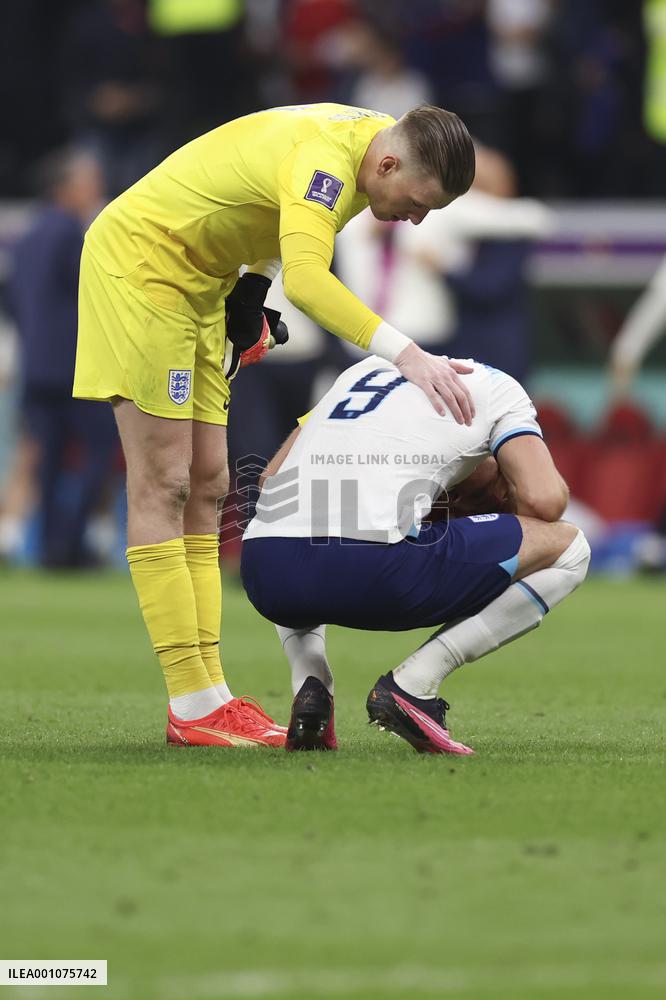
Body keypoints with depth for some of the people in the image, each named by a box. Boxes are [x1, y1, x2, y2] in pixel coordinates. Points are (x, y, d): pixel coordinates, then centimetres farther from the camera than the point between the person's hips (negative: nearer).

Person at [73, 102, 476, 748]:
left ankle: (206, 692, 5)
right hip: (139, 264, -10)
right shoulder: (324, 159, -29)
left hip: (198, 282, 10)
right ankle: (193, 708, -12)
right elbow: (308, 280, -45)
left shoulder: (368, 135, 1)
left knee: (205, 488, 6)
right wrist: (405, 354, -51)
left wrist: (253, 289, 8)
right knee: (163, 487, -10)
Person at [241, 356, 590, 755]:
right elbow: (545, 500, 3)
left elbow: (273, 480, 31)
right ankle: (412, 684, 0)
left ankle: (310, 687, 14)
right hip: (372, 569, -6)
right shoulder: (498, 388, 18)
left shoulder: (367, 367, 33)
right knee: (568, 548, 10)